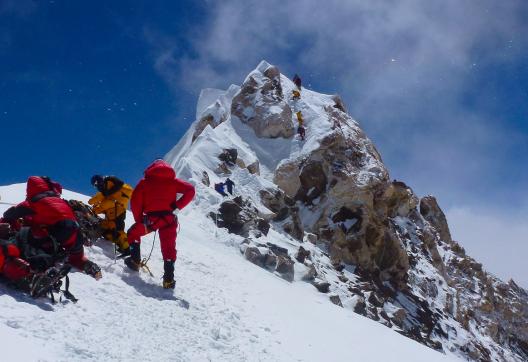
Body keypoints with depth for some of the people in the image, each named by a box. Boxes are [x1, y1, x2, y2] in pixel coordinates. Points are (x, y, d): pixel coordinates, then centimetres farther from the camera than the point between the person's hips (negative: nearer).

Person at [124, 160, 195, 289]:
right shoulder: (173, 181, 16)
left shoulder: (145, 181, 12)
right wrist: (177, 208, 2)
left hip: (151, 219, -1)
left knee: (133, 233, 26)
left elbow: (135, 201, 2)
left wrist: (139, 220, 11)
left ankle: (135, 260, 21)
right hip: (169, 219, 1)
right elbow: (190, 190, 3)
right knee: (169, 249, 8)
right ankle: (169, 279, 0)